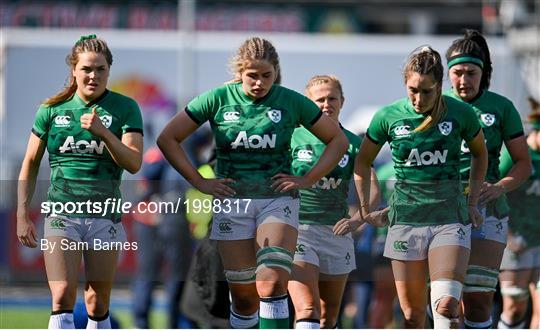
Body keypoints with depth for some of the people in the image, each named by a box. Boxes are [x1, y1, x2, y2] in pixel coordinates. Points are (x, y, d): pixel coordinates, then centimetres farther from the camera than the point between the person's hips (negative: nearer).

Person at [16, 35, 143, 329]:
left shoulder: (125, 108, 2)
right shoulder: (52, 109, 5)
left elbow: (134, 163, -9)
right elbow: (30, 164, 12)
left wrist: (103, 133, -22)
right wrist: (23, 214, 6)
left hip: (104, 216, 0)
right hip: (61, 213, 0)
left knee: (98, 305, 5)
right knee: (63, 298, -16)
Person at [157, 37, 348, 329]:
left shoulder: (292, 102, 0)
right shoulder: (218, 99, -1)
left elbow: (338, 140, 10)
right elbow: (167, 138, 4)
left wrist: (308, 179, 0)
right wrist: (199, 182, -1)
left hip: (278, 200, -1)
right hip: (232, 202, 1)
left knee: (272, 284, -20)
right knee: (243, 295, 2)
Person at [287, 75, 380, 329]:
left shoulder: (353, 144, 6)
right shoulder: (294, 138, 1)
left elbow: (371, 188, -6)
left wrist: (358, 217, -25)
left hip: (337, 232, 3)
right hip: (298, 230, -3)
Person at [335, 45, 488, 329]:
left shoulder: (460, 114, -3)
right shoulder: (388, 116, -1)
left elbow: (479, 153, 17)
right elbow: (363, 162, 15)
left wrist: (472, 203, 13)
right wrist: (365, 211, 15)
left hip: (450, 218, -1)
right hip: (405, 219, 1)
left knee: (446, 305, -20)